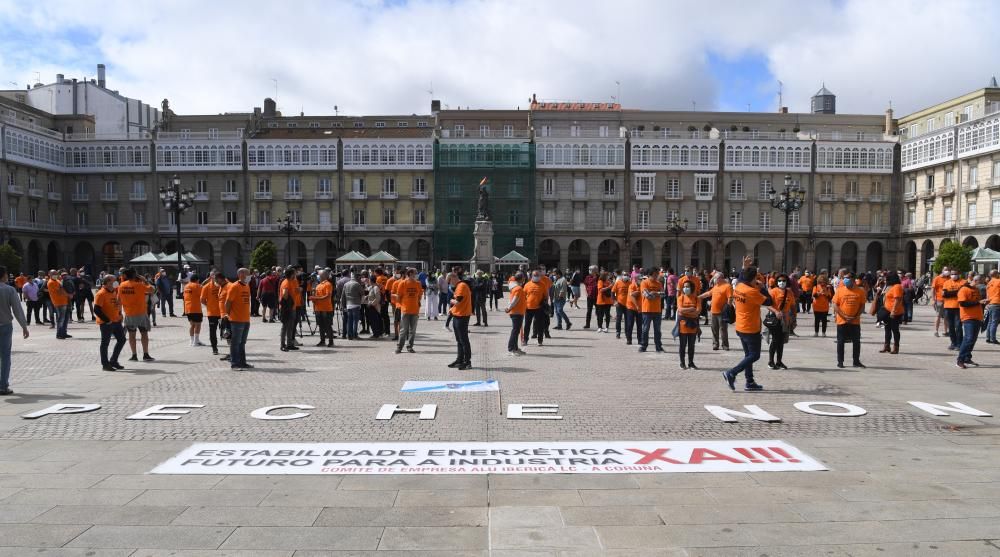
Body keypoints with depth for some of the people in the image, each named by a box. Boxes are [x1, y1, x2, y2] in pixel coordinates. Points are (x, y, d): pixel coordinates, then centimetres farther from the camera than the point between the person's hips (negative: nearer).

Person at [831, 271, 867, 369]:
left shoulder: (860, 291, -1)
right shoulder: (840, 290, -3)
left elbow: (862, 305, 2)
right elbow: (834, 305, -4)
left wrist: (856, 316, -11)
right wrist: (844, 316, -13)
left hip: (855, 322, 1)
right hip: (842, 321, -1)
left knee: (856, 341, 6)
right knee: (841, 341, 4)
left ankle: (856, 361, 17)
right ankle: (840, 361, 13)